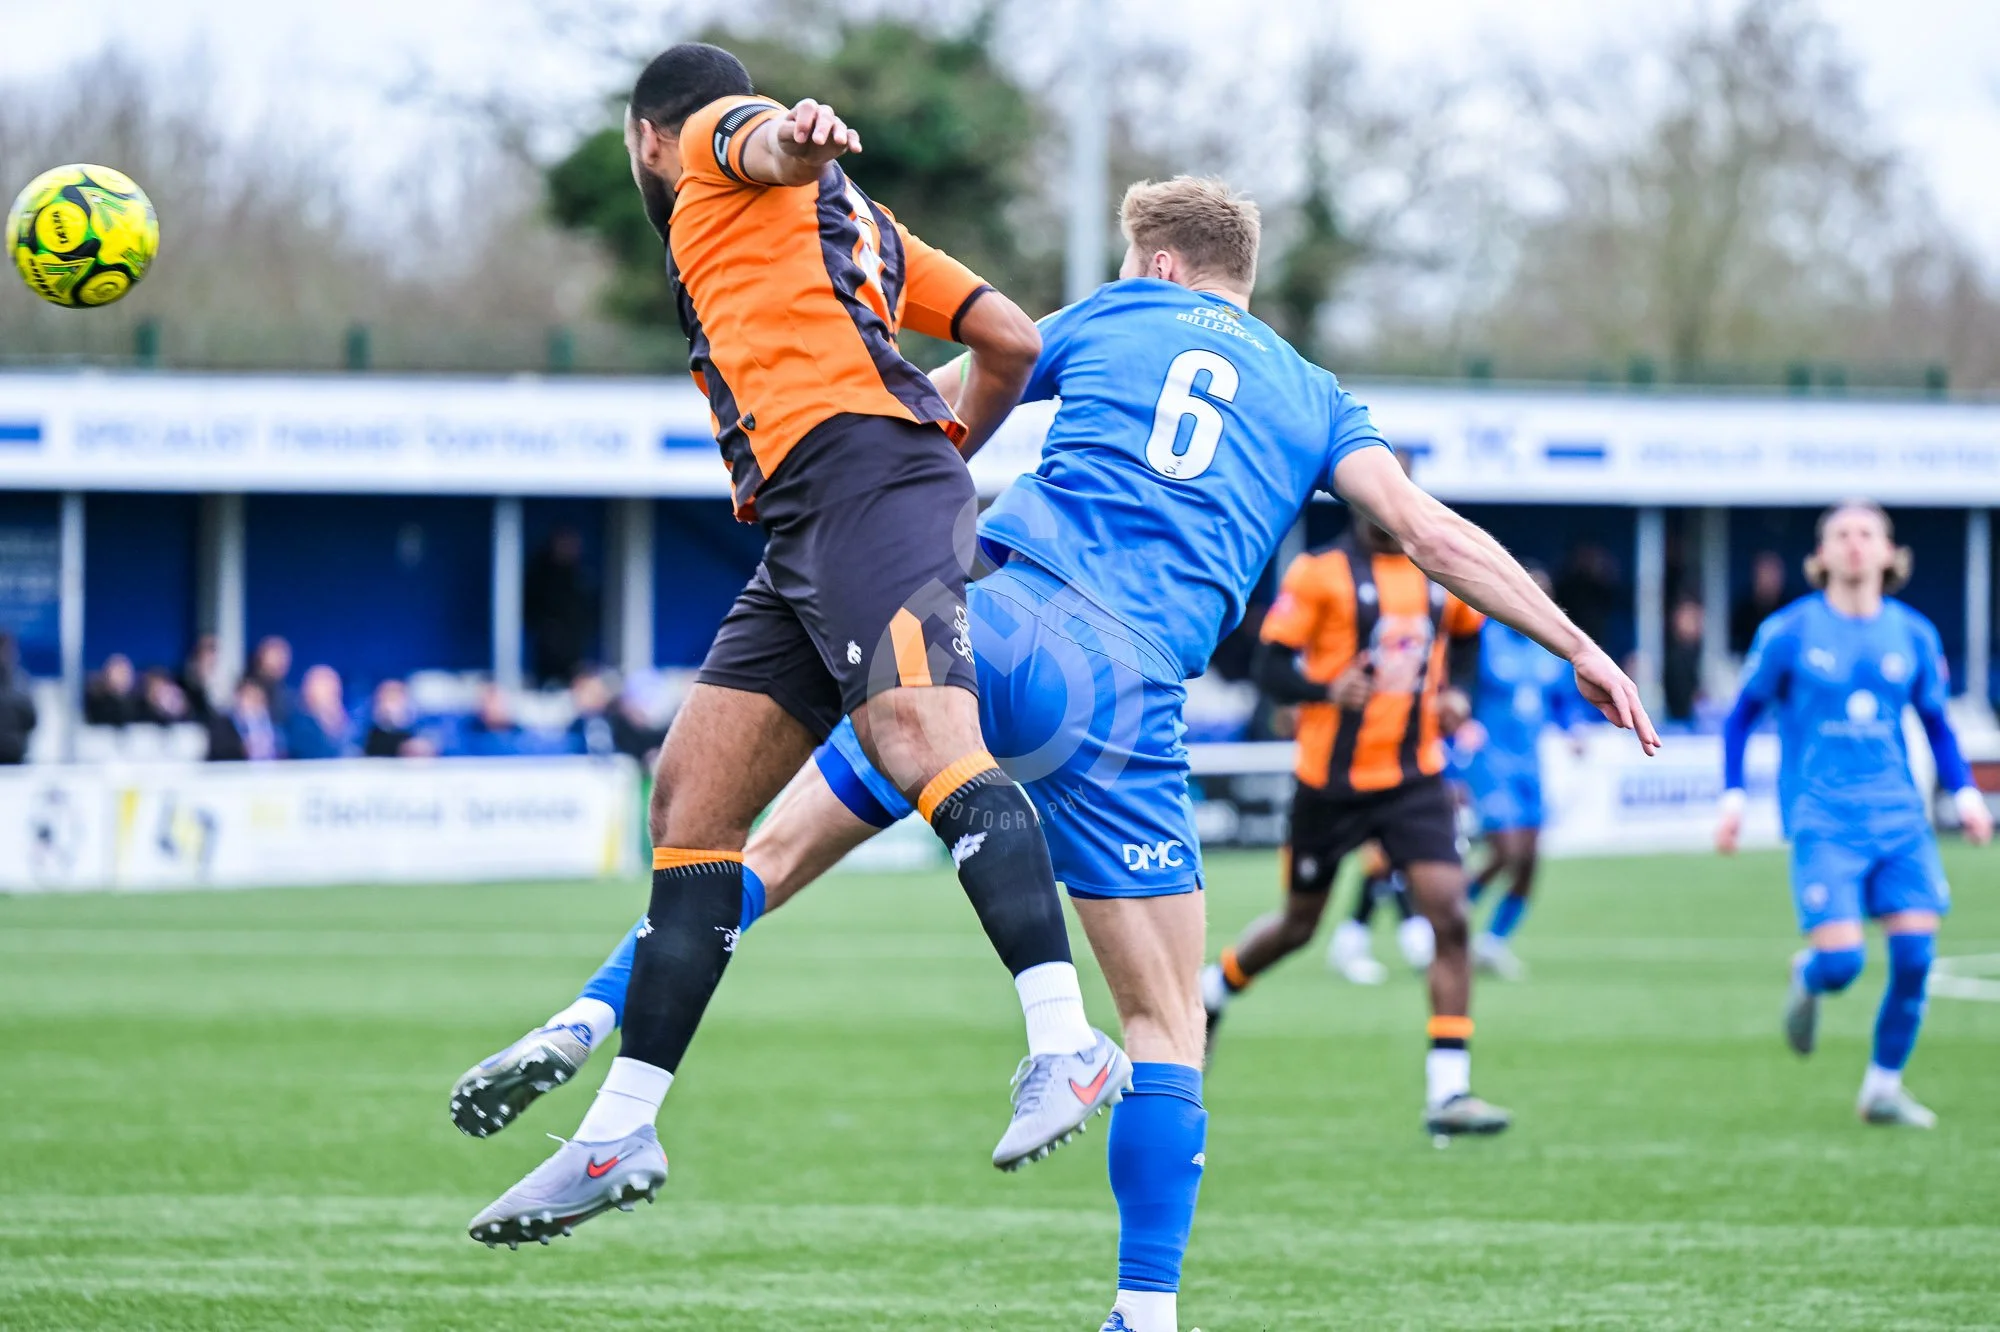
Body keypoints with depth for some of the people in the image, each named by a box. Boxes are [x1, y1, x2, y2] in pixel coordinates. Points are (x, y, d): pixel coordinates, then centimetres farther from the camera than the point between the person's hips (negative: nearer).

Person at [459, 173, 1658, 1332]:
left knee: (777, 850, 13)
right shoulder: (1313, 395, 21)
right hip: (1130, 687, -1)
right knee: (1166, 1021, 6)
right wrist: (1580, 646, 17)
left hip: (997, 621, 1)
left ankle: (586, 1024, -2)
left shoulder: (1104, 321, 22)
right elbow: (1433, 532, 12)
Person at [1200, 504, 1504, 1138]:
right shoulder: (1320, 572, -10)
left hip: (1414, 776, 3)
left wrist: (1455, 692, 5)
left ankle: (1447, 1092, -12)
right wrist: (1328, 690, -29)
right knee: (1299, 924, 12)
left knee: (1449, 913, -14)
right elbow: (1272, 668, -10)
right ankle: (1212, 991, 45)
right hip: (1331, 781, -3)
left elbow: (1466, 634, 24)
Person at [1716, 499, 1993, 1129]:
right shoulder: (1788, 633, -1)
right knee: (1841, 961, -17)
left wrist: (1965, 794, 5)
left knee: (1915, 954, -10)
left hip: (1899, 817, 3)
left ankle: (1883, 1087, 9)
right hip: (1823, 820, -3)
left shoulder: (1914, 635, 7)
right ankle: (1806, 980, 22)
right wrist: (1732, 797, 0)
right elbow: (1740, 717, 9)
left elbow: (1936, 723, 19)